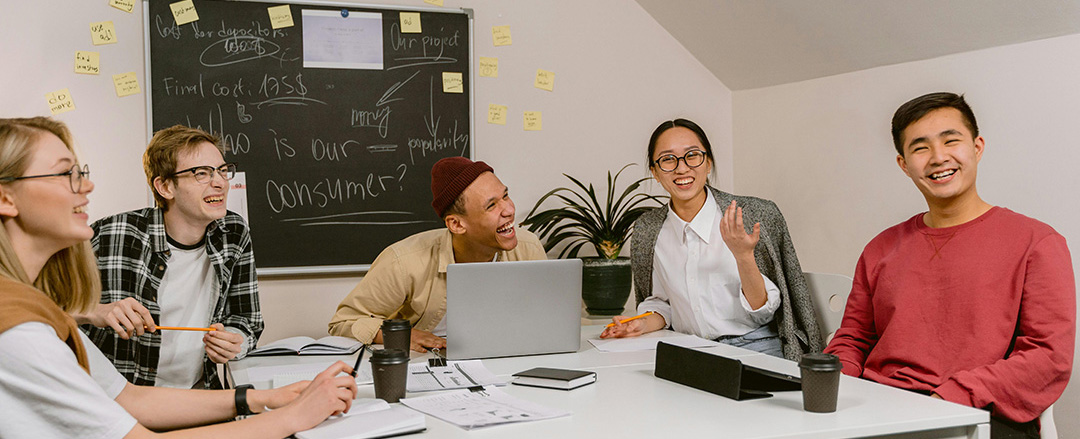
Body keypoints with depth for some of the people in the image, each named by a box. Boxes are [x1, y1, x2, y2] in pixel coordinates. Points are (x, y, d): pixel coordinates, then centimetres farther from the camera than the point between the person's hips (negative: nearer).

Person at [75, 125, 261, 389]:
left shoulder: (234, 236, 1)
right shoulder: (112, 236, -14)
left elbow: (247, 321, 10)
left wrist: (232, 344, -12)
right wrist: (93, 313, -24)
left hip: (198, 394, 3)